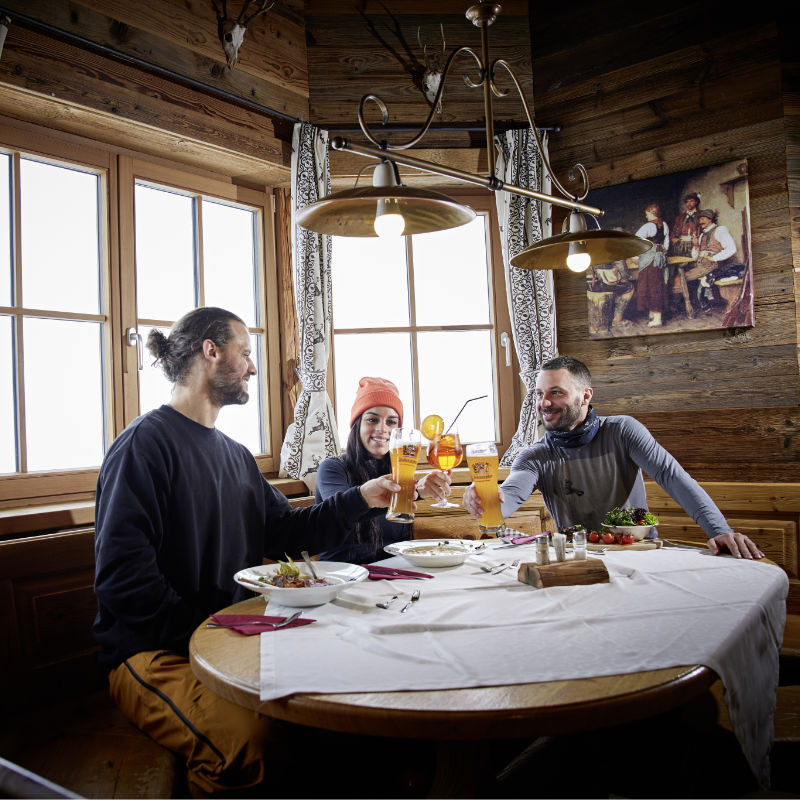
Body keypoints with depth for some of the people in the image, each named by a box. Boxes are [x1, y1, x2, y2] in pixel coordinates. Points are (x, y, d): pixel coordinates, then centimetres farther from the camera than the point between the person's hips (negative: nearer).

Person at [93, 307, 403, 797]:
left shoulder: (236, 456, 18)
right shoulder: (146, 443, -9)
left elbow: (285, 531, 17)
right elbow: (121, 570, -17)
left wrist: (359, 500, 10)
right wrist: (198, 634, -21)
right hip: (154, 651, -7)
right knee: (253, 741, -34)